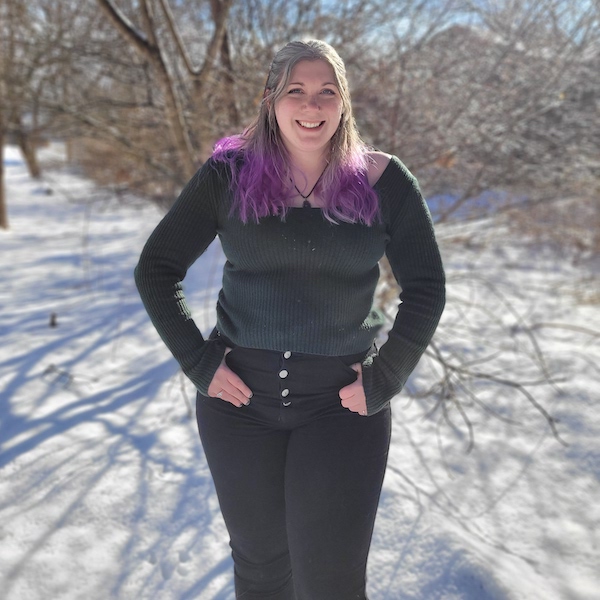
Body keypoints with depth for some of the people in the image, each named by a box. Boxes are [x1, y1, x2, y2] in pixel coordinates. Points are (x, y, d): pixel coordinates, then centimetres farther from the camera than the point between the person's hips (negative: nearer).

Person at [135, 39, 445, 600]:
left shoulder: (383, 181, -4)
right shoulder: (229, 175, -4)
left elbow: (425, 289, 1)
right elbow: (155, 270, 0)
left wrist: (383, 380, -8)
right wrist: (198, 363, -7)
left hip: (340, 404, -1)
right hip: (239, 394, 2)